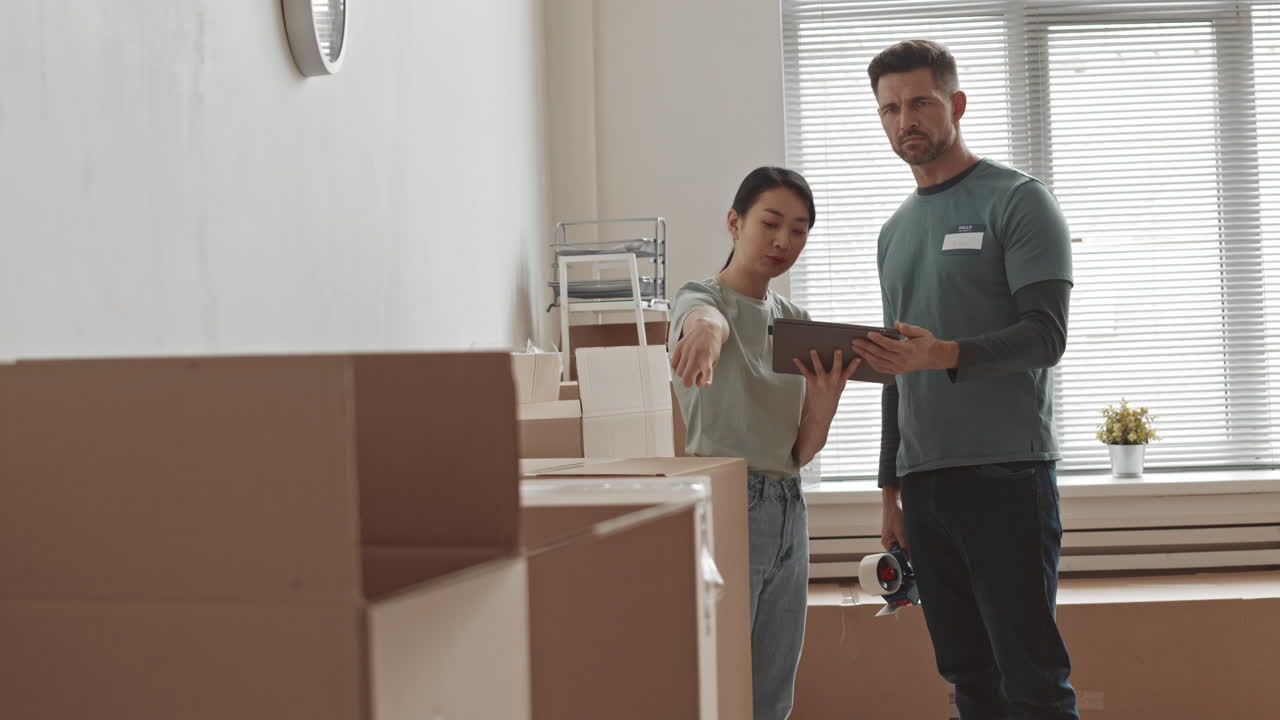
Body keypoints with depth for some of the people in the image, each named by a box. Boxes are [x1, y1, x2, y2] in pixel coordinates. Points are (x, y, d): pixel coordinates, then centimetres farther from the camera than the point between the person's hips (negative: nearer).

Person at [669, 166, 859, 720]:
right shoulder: (700, 299, -4)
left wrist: (824, 402, -11)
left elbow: (802, 453, 11)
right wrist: (706, 330, -58)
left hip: (787, 508, 7)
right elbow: (704, 313, -34)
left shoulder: (795, 320, 14)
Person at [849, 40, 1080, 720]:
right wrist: (891, 490, 21)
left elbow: (1046, 334, -11)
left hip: (1006, 472, -6)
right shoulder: (896, 230, 20)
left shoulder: (1018, 200, 0)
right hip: (923, 481, 6)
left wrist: (948, 355, -28)